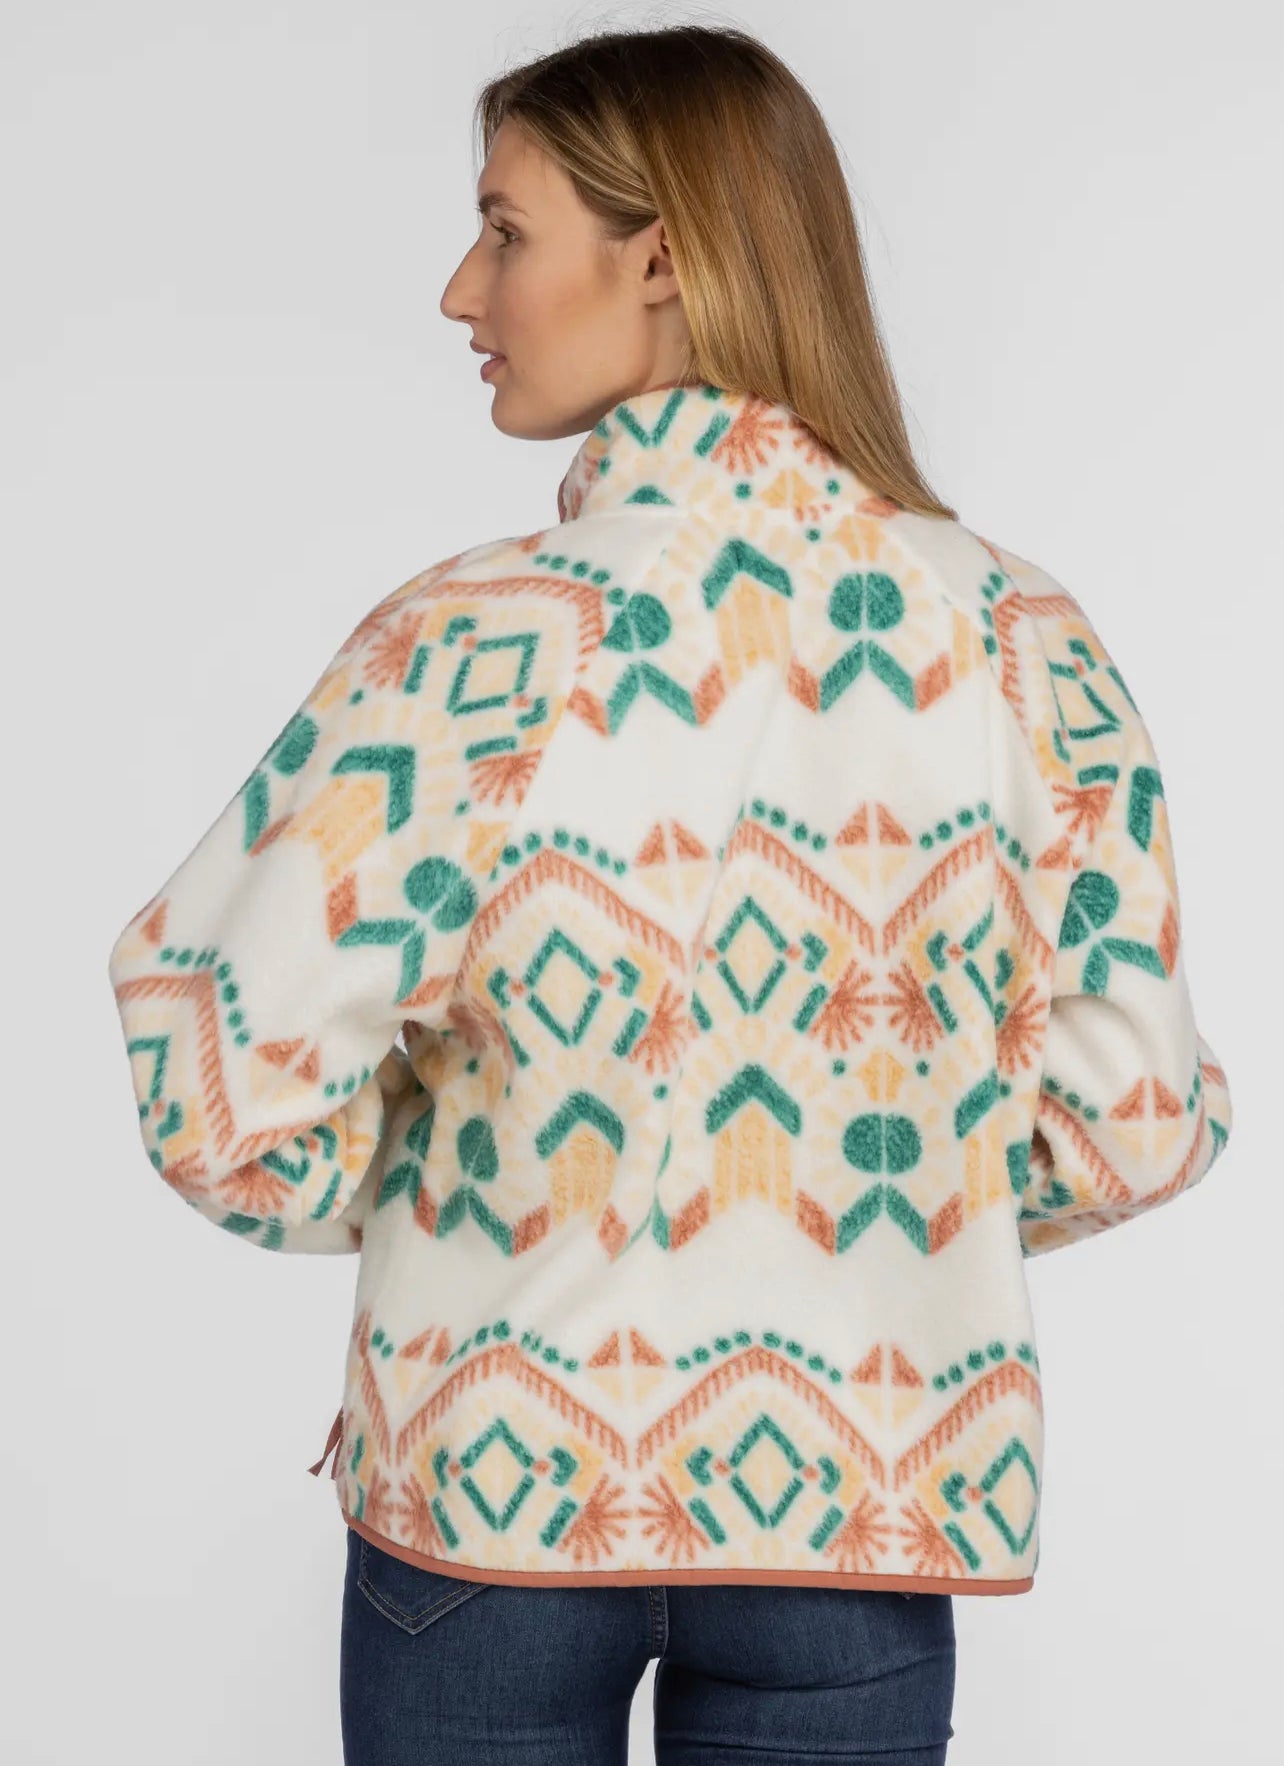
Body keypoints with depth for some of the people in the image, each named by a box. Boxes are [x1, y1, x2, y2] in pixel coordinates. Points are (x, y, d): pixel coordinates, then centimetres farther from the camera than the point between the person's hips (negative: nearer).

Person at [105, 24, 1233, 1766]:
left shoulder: (474, 645, -17)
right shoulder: (1023, 642, -8)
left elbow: (231, 1108, -19)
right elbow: (1136, 1130, -4)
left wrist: (391, 1203, 2)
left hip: (495, 1490, -2)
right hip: (863, 1496, 2)